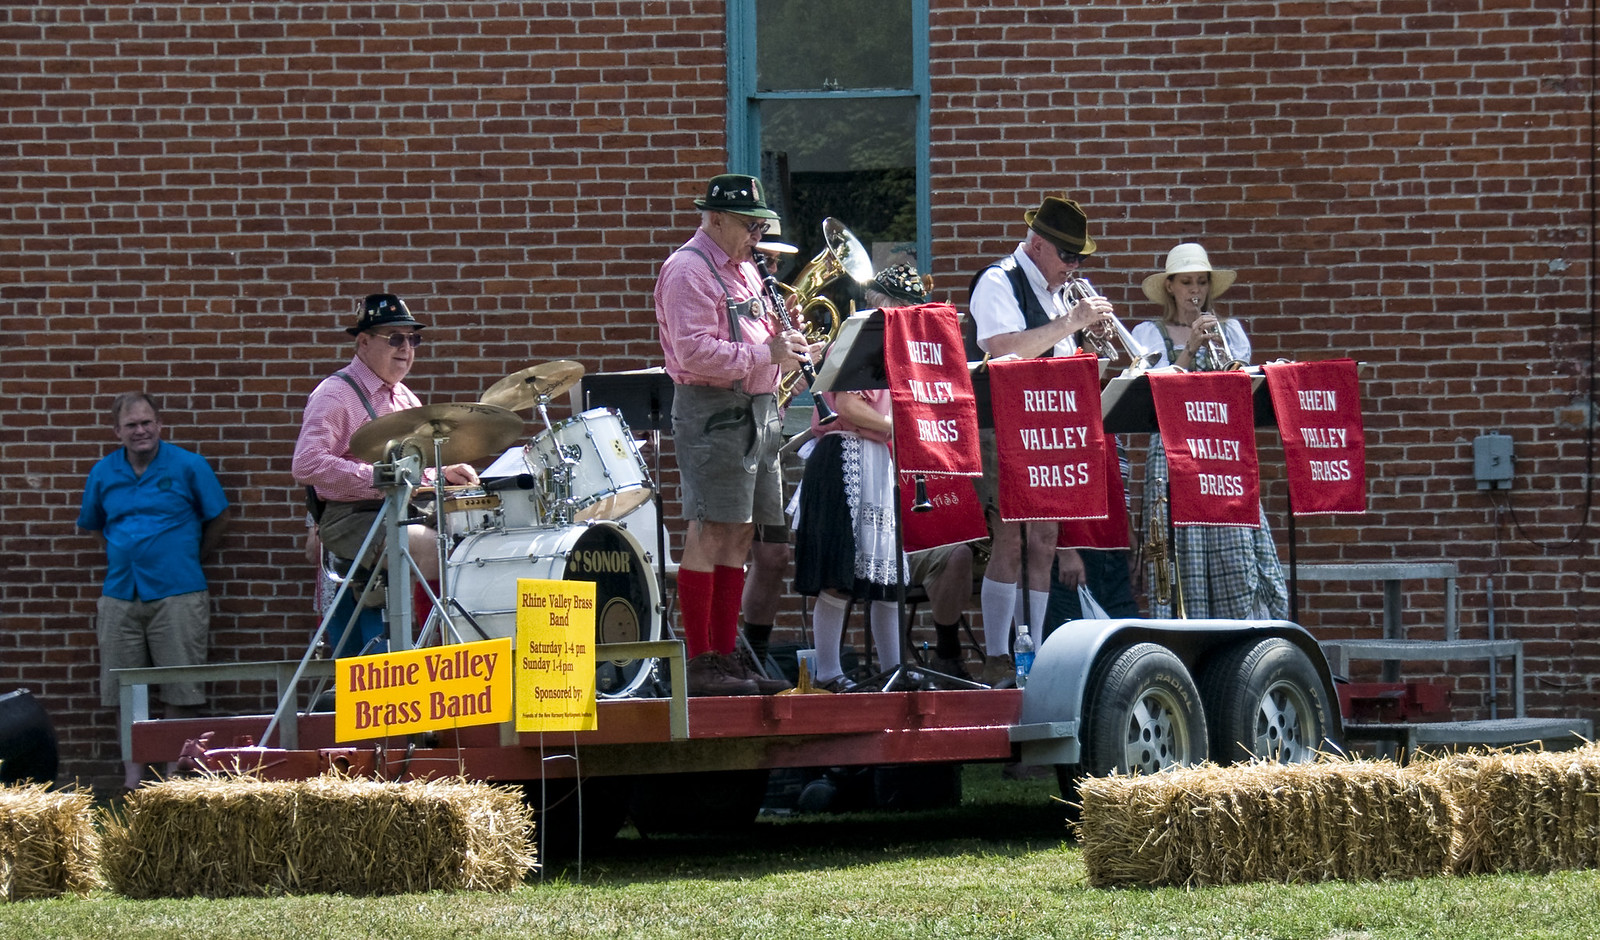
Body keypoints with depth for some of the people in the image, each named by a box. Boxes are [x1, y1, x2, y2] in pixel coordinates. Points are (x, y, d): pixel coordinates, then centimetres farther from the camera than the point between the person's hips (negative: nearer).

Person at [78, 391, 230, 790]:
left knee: (181, 691, -3)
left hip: (177, 596, -3)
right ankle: (134, 776, 12)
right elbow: (93, 525, 24)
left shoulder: (188, 466, -1)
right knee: (126, 690, 4)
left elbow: (217, 519, 9)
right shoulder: (104, 473, 8)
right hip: (121, 594, 3)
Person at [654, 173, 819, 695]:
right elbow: (695, 352, -21)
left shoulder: (744, 269, 19)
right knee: (709, 534, -10)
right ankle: (700, 664, -10)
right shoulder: (688, 270, -11)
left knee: (738, 535, 10)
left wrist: (788, 343, 5)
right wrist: (766, 355, -20)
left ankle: (726, 656, 14)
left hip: (756, 409, 10)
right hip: (712, 411, -10)